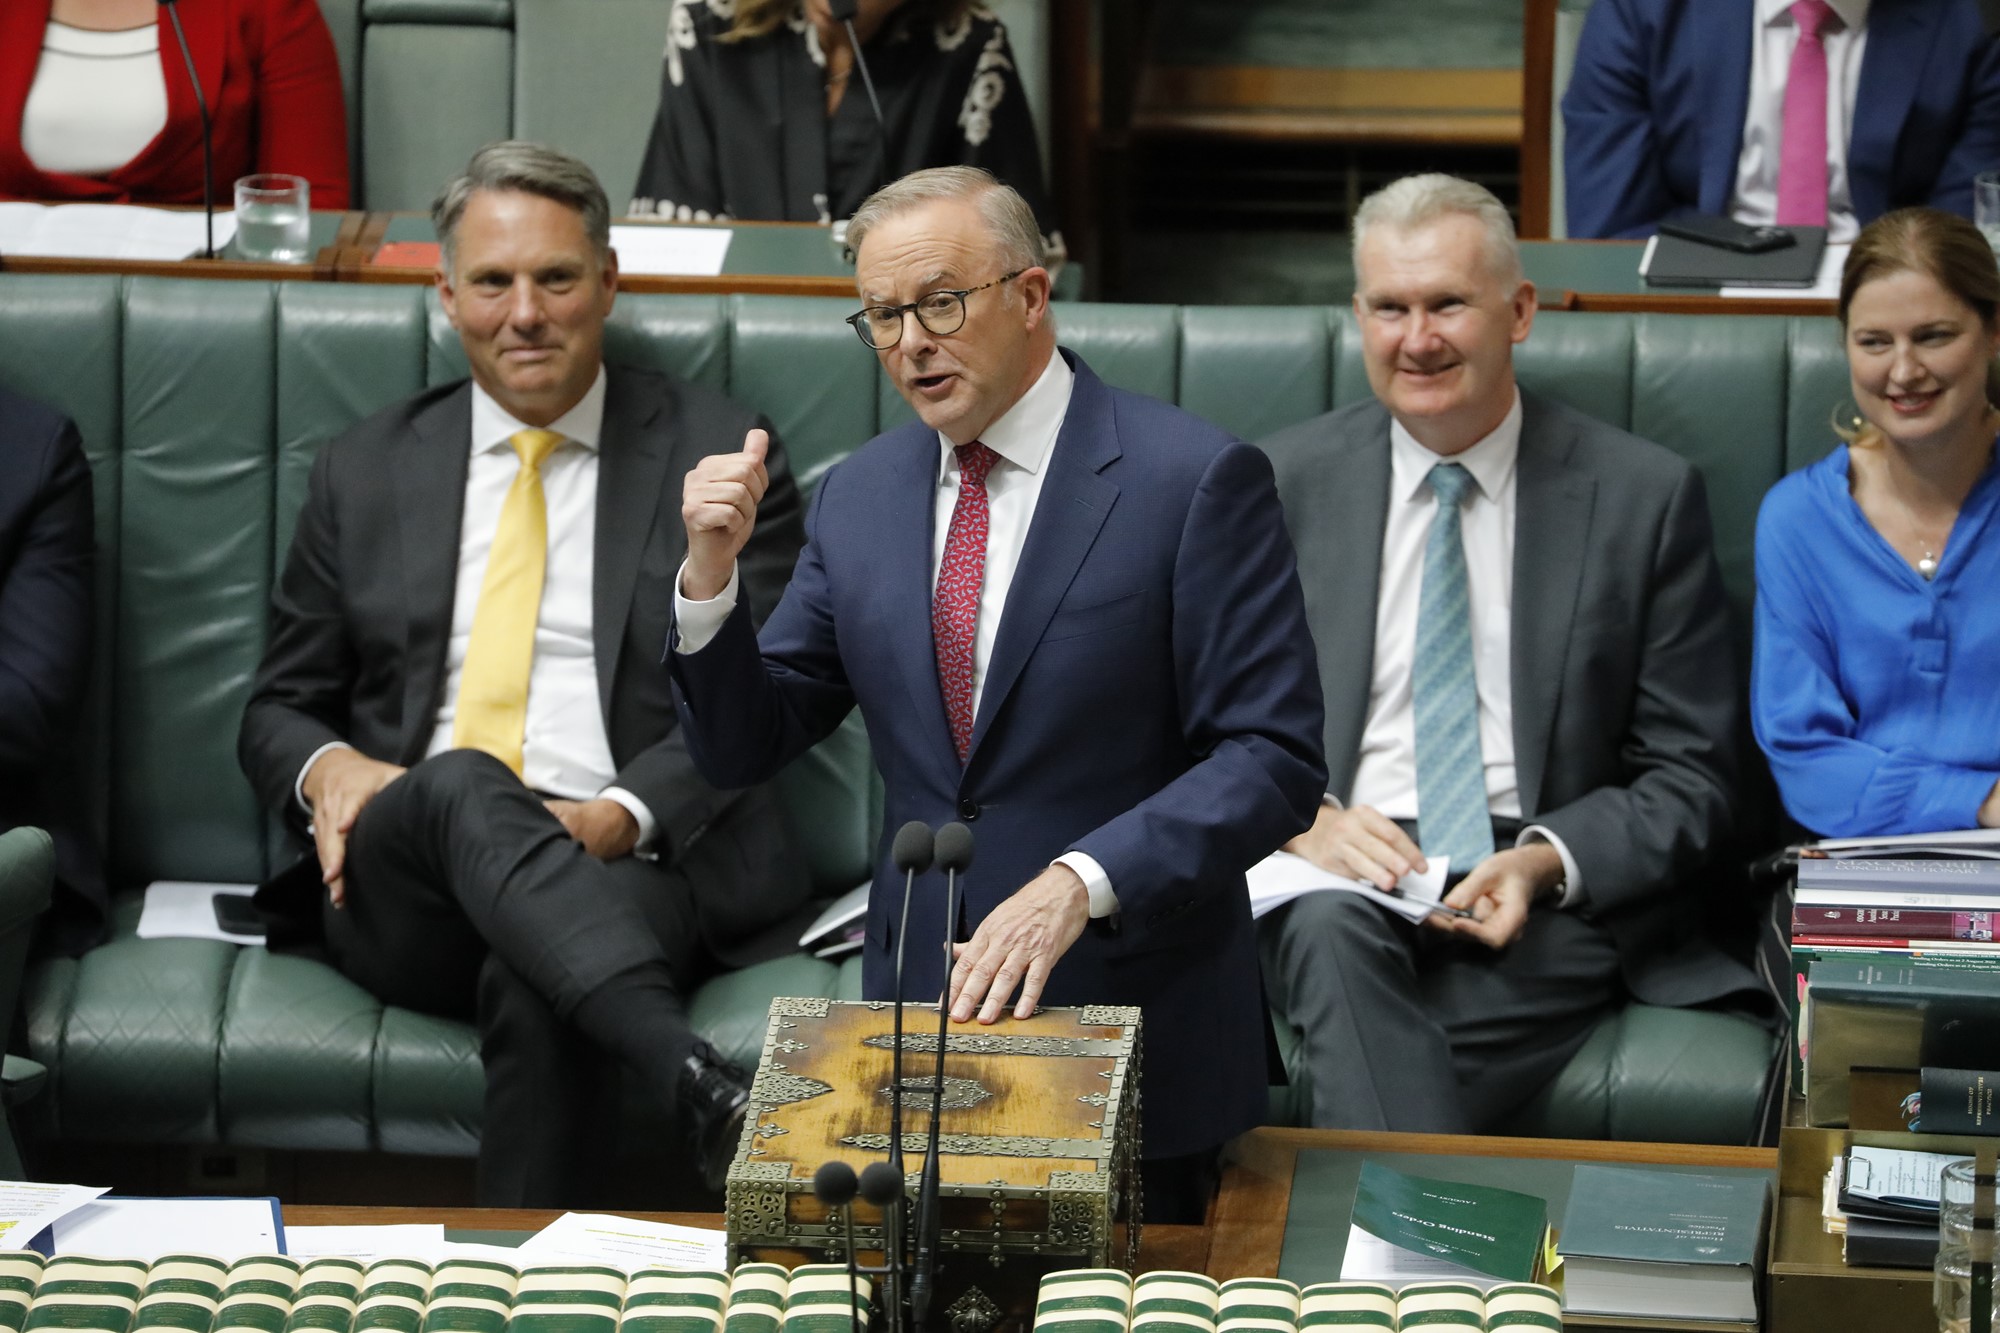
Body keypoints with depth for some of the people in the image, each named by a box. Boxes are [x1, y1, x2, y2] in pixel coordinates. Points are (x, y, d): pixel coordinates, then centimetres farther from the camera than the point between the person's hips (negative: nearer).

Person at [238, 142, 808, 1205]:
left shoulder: (715, 452, 11)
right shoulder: (367, 471, 20)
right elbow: (280, 706, 23)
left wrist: (625, 815, -16)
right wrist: (327, 768, -3)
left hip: (628, 868, -1)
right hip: (401, 892, 1)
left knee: (528, 982, -38)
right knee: (459, 783, -37)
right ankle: (699, 1085, -57)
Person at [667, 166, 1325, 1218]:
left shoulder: (1196, 481, -9)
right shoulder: (860, 495, 9)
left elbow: (1274, 761, -14)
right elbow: (744, 748, 10)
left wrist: (1080, 882, -25)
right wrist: (711, 573, -7)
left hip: (1136, 1046, -4)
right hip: (921, 1012, 4)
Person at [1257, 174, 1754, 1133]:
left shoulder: (1645, 496, 6)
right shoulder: (1286, 483, 11)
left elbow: (1690, 778, 5)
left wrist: (1545, 862, -14)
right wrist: (1299, 820, -12)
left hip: (1548, 901, -2)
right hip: (1333, 873, 2)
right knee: (1332, 928, -36)